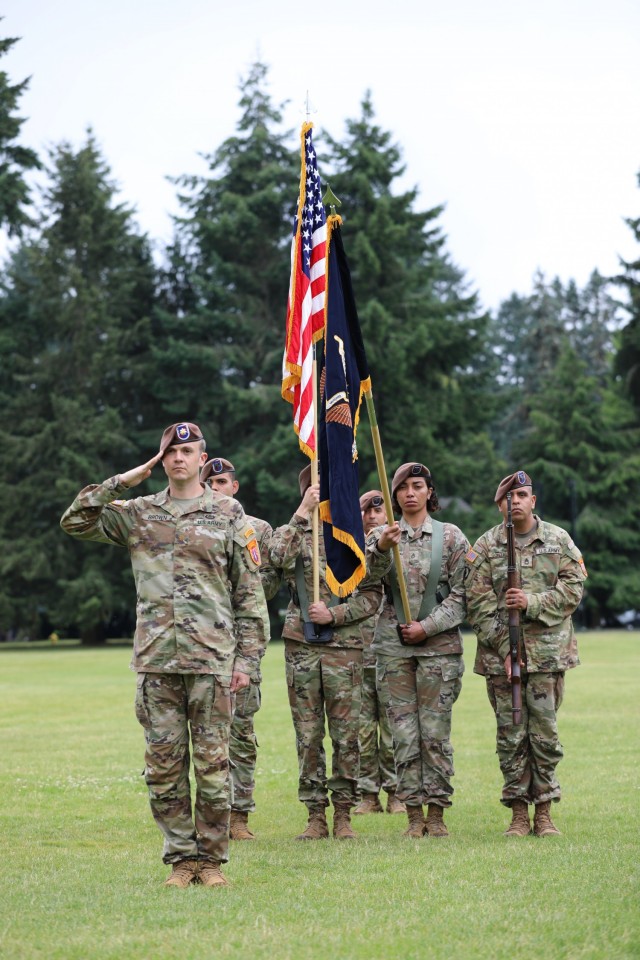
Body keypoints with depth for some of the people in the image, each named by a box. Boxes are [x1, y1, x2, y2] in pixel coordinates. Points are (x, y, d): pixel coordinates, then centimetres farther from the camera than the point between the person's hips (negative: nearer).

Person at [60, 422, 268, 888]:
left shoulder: (229, 515, 5)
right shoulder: (138, 514, 12)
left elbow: (250, 593, 4)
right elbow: (75, 521, 5)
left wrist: (247, 659, -2)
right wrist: (122, 482, 0)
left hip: (213, 658, -2)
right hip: (156, 660, 2)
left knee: (213, 763, 0)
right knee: (163, 765, 3)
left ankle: (212, 859, 9)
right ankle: (181, 858, 12)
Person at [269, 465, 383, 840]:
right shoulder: (292, 532, 9)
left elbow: (373, 595, 3)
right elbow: (280, 557, -16)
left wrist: (334, 614, -10)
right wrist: (303, 511, -17)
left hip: (344, 645, -1)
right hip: (301, 646, 1)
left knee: (346, 735, 0)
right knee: (308, 736, 3)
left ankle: (343, 813, 8)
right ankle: (316, 814, 9)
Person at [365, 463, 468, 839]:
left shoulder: (451, 536, 4)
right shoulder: (383, 534, 8)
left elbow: (460, 594, 1)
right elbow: (369, 575, -12)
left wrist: (428, 627, -10)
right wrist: (380, 549, -33)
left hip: (439, 644, -1)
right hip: (393, 645, 1)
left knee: (436, 731, -1)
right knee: (404, 732, 1)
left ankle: (437, 814, 7)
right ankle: (414, 814, 7)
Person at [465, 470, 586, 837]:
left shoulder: (559, 540, 6)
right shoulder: (485, 546, 4)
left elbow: (572, 590, 0)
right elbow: (479, 603, -1)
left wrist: (533, 602, -15)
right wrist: (505, 649, -10)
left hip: (548, 652, 0)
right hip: (501, 654, 0)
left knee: (545, 733, 0)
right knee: (511, 735, 1)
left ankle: (544, 813, 8)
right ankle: (519, 813, 8)